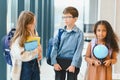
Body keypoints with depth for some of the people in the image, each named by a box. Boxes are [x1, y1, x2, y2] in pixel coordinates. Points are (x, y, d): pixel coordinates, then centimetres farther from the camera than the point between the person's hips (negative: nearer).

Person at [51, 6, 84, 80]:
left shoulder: (79, 33, -5)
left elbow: (78, 50, -10)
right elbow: (55, 46, 1)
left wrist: (73, 65, -16)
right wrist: (54, 62, -7)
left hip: (72, 62, -3)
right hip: (60, 61, 3)